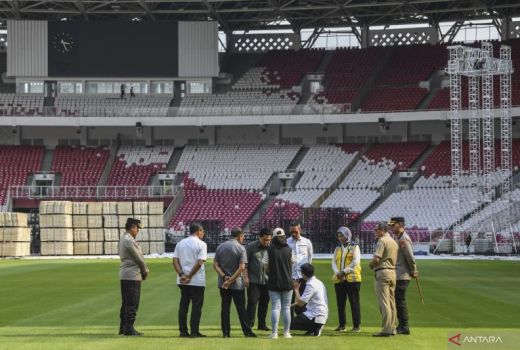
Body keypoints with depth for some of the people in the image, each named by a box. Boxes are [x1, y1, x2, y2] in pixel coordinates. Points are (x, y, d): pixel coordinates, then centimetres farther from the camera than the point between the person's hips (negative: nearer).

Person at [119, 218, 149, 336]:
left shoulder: (123, 239, 15)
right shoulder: (129, 241, -17)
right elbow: (139, 258, -13)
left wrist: (143, 271, 7)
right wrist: (145, 271, 2)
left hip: (124, 275, 10)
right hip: (133, 275, -10)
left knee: (126, 303, 14)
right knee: (132, 304, -6)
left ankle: (123, 328, 17)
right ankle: (129, 328, -4)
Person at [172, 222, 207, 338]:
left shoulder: (180, 243, 10)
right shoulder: (201, 244, -6)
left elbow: (175, 261, 0)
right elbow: (199, 263, -16)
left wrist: (182, 275, -8)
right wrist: (189, 276, -13)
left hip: (182, 280, 5)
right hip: (197, 281, -5)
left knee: (183, 305, 11)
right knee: (196, 305, 1)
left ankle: (183, 331, 10)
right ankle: (194, 332, 0)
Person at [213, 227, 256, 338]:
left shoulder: (220, 247, 6)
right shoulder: (240, 248, -8)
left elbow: (215, 264, 0)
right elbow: (242, 267, -17)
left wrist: (224, 277, -10)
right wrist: (231, 280, -16)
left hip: (223, 283, 4)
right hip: (237, 284, -4)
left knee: (225, 308, 7)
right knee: (241, 308, 3)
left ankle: (226, 332, 5)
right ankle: (247, 331, 6)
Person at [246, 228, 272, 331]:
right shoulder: (251, 247, -2)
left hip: (266, 280, 4)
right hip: (253, 280, -3)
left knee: (264, 303, 9)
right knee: (252, 302, -5)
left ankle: (262, 324, 18)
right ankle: (249, 324, 0)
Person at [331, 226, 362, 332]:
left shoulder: (354, 247, 1)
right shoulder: (338, 248, 17)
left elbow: (355, 262, -10)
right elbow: (334, 262, 9)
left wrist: (344, 272, -16)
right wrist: (337, 272, -10)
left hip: (352, 279, -5)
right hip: (339, 279, 5)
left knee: (354, 302, -4)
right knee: (340, 303, 6)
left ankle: (356, 325, -1)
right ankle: (341, 325, 13)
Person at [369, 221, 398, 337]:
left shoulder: (382, 241, -10)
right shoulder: (394, 242, 18)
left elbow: (376, 258, -18)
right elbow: (395, 259, 13)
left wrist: (371, 264, 1)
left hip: (382, 272, -9)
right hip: (393, 272, 9)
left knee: (384, 302, -9)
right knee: (391, 302, 12)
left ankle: (386, 330, -13)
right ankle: (392, 328, 15)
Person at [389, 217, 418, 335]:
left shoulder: (404, 239, -15)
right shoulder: (397, 238, 16)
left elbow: (410, 257, -19)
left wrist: (413, 272, -10)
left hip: (402, 276, -10)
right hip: (397, 275, 10)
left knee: (400, 300, -7)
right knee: (397, 300, 14)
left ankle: (404, 327, -4)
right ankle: (402, 326, 19)